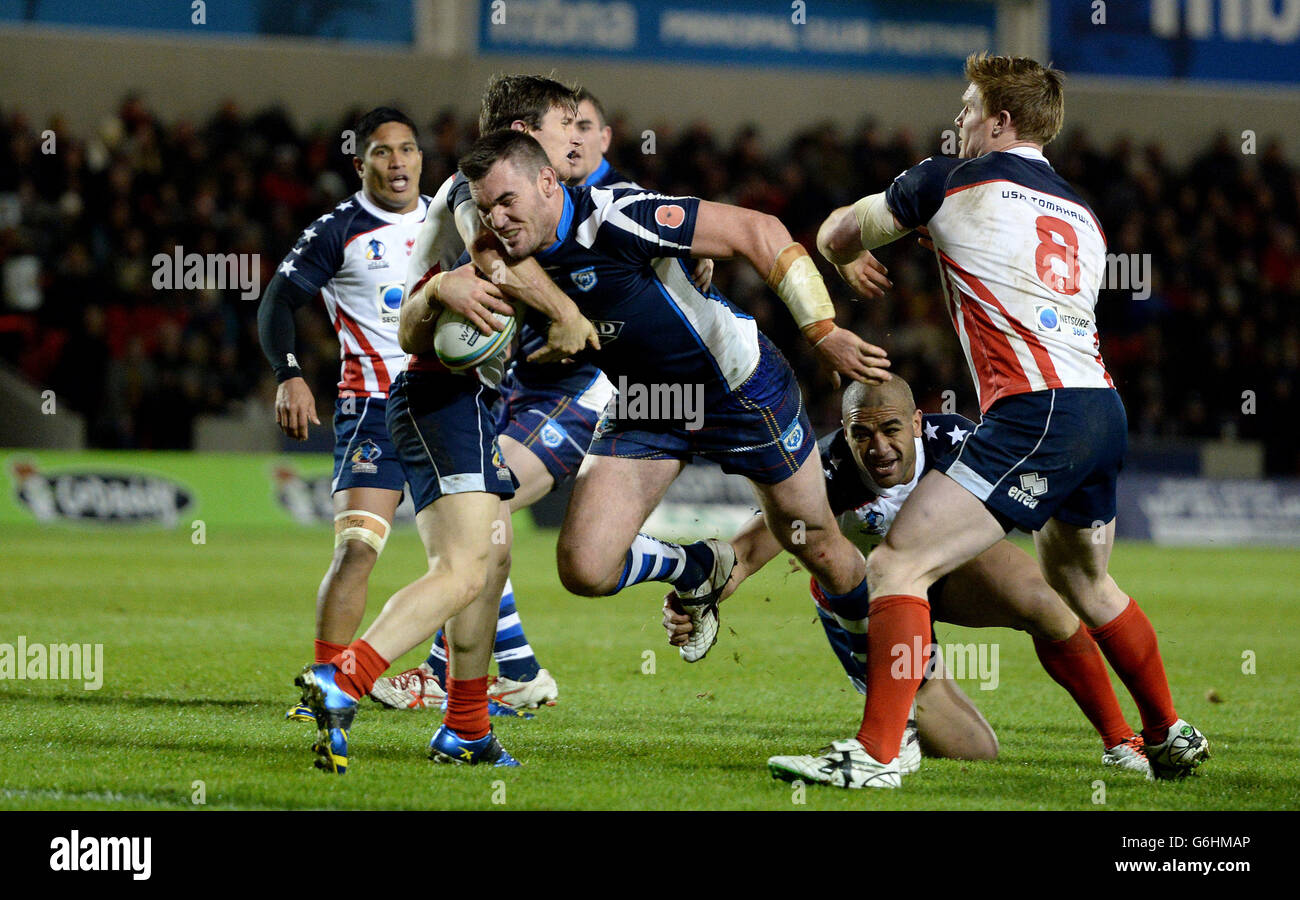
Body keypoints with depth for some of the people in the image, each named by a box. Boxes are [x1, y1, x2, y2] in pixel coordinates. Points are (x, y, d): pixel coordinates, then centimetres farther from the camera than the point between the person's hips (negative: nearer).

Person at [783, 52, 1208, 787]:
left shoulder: (952, 183, 3)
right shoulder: (1081, 214, 20)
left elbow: (836, 238, 16)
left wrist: (851, 257, 38)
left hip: (1035, 415, -8)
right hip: (1104, 406, 8)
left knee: (900, 565, -10)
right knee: (1082, 580, 31)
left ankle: (877, 754, -19)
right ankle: (1171, 735, 42)